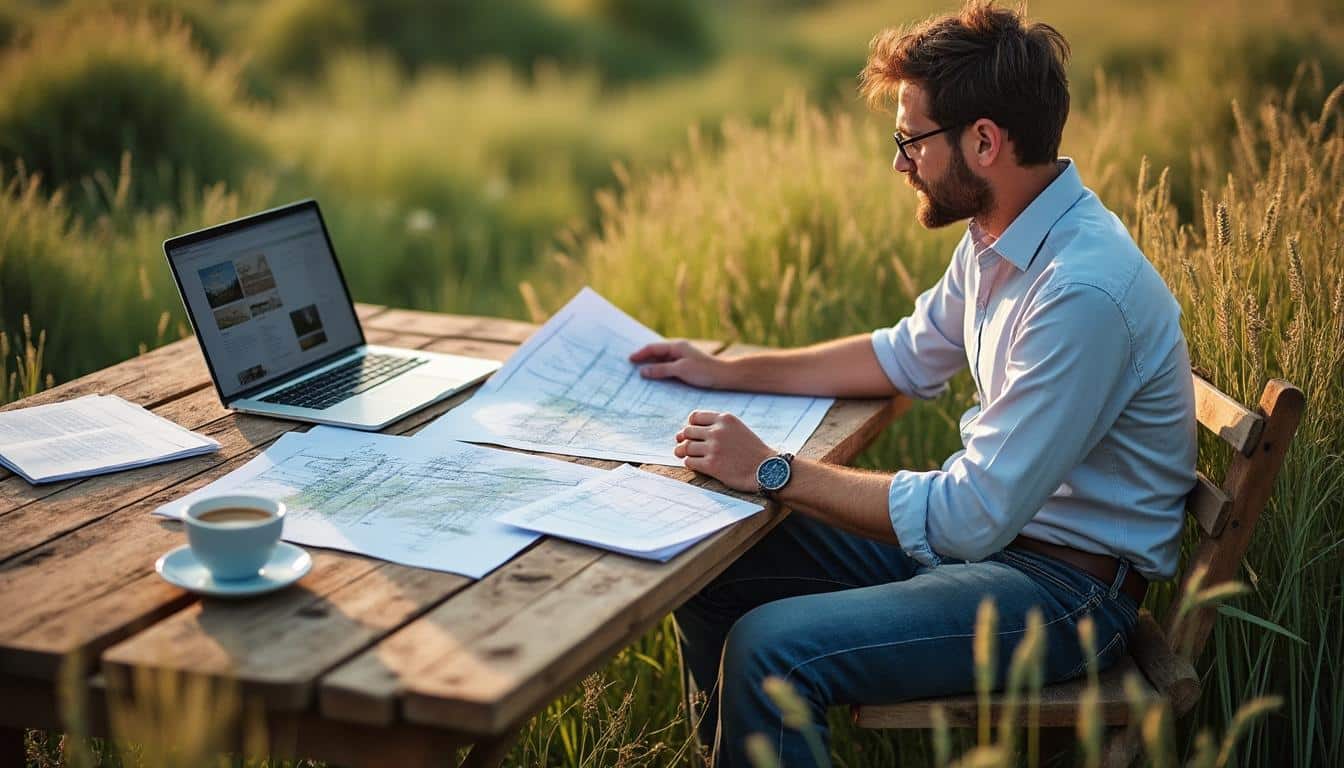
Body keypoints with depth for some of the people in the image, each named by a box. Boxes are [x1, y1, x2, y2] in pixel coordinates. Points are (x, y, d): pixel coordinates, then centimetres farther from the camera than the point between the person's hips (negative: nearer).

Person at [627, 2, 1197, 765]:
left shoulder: (1085, 291, -28)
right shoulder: (999, 236, 1)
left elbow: (970, 518, -28)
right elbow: (909, 356, 18)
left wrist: (773, 470, -22)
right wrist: (729, 373, 14)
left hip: (1066, 582, -9)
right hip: (993, 522, 9)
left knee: (769, 650, -24)